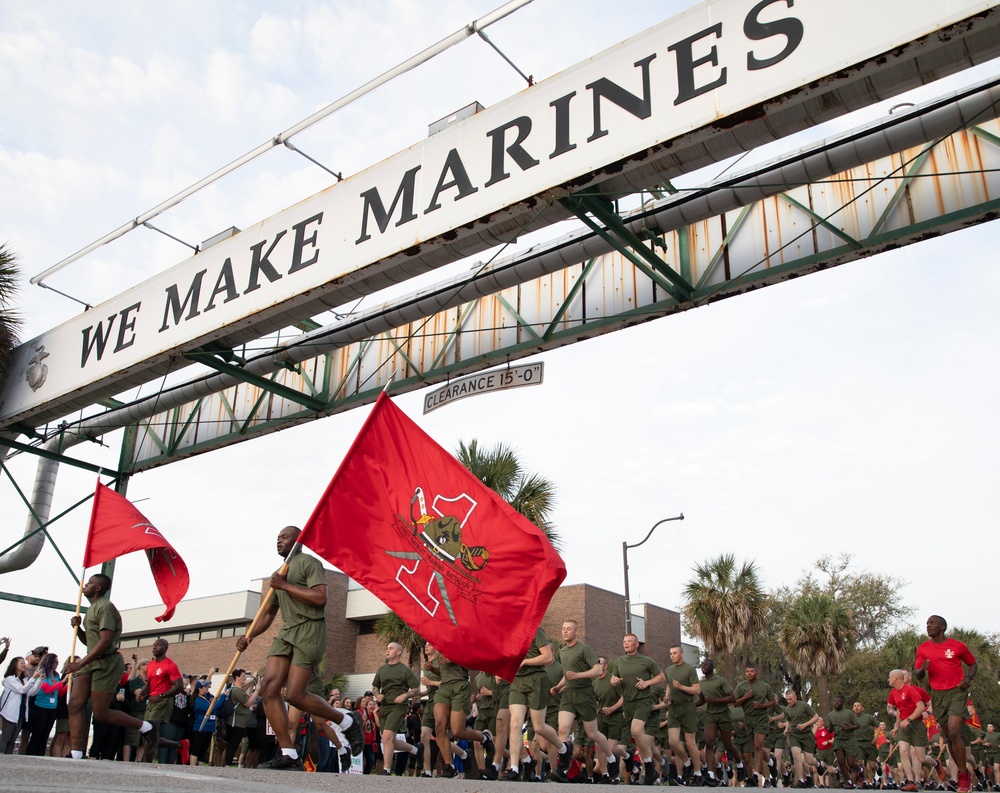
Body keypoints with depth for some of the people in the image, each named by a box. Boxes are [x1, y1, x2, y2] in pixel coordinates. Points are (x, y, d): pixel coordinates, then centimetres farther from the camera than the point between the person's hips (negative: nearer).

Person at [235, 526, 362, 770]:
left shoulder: (309, 562, -3)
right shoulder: (278, 574, 23)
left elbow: (320, 597, -17)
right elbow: (268, 614, 24)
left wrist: (285, 586, -12)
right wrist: (249, 636, 7)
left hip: (310, 631, -8)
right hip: (286, 632, 8)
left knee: (294, 695, -13)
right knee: (269, 688, -9)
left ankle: (348, 721, 8)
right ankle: (288, 755, -5)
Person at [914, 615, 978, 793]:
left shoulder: (958, 646, -2)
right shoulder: (923, 649, 5)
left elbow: (972, 663, 13)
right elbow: (918, 675, 6)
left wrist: (968, 678, -6)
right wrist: (922, 669, -16)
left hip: (957, 692, -4)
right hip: (937, 695, 4)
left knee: (954, 733, -16)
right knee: (948, 737, 8)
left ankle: (963, 777, -4)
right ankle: (962, 771, 24)